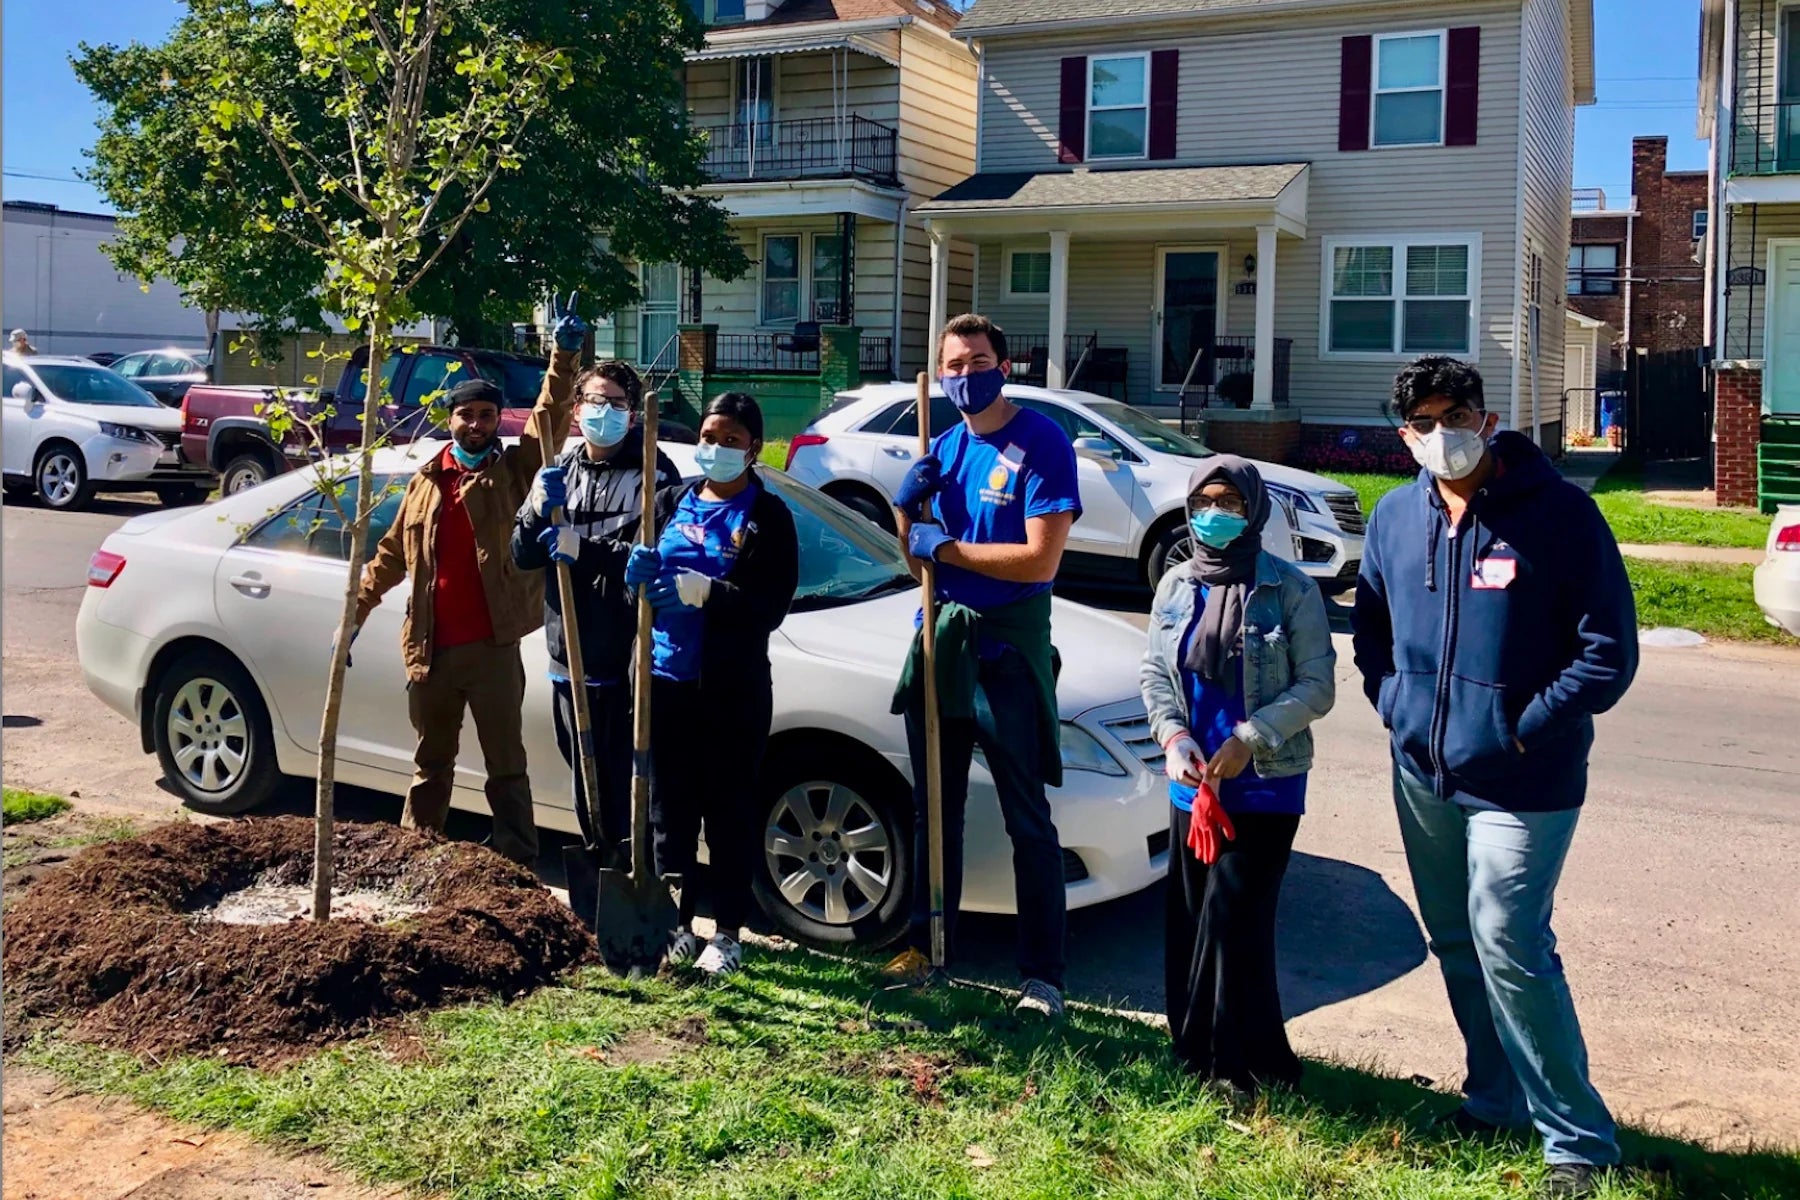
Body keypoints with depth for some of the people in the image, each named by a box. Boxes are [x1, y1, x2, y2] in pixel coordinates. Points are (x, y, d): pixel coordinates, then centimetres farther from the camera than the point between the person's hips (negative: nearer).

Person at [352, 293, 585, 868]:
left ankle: (519, 863, 6)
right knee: (431, 763, 18)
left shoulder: (513, 471, -1)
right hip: (429, 649, 4)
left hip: (491, 647, -4)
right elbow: (391, 556, 16)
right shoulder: (425, 482, 10)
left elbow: (549, 422, -16)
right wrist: (357, 611, 14)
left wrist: (564, 355, -27)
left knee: (506, 765, 3)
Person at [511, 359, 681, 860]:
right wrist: (538, 511, -10)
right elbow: (522, 556, 9)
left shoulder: (654, 473, -5)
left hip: (626, 661, -6)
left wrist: (583, 550, -23)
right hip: (569, 654, 6)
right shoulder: (559, 471, 13)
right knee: (585, 775, 16)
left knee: (625, 780, -4)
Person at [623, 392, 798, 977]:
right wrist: (637, 571, -10)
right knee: (669, 811, 10)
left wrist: (707, 593, -22)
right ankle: (675, 925, 23)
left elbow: (770, 608, -9)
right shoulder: (673, 500, 12)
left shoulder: (768, 517, -1)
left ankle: (728, 934, 15)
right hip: (666, 680, 4)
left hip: (733, 689, -4)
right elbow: (639, 569, 13)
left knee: (731, 814, 3)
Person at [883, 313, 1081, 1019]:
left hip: (1006, 645, -6)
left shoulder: (1041, 443, -10)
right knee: (933, 808, 15)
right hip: (939, 635, 6)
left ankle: (1042, 977, 8)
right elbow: (913, 557, 11)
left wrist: (945, 547, -13)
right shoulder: (943, 448, 9)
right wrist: (909, 506, -7)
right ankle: (925, 945, 28)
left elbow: (1039, 561, -19)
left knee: (1027, 820, 1)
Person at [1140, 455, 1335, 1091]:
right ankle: (1197, 1051, 23)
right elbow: (1154, 672, 10)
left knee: (1234, 919, -8)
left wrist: (1248, 740, -17)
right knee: (1188, 918, 8)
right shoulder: (1176, 586, 7)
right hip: (1190, 782, 5)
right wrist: (1174, 737, -7)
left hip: (1265, 784, -5)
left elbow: (1317, 686, -8)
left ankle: (1246, 1062, 8)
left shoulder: (1290, 589, -7)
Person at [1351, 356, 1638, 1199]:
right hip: (1422, 772, 6)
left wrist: (1522, 731, -14)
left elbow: (1609, 652, -12)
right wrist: (1395, 704, 6)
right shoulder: (1395, 517, 4)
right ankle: (1494, 1099, 36)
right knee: (1456, 944, 16)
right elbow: (1370, 621, 19)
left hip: (1521, 781, -6)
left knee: (1509, 949, -9)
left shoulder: (1558, 513, -12)